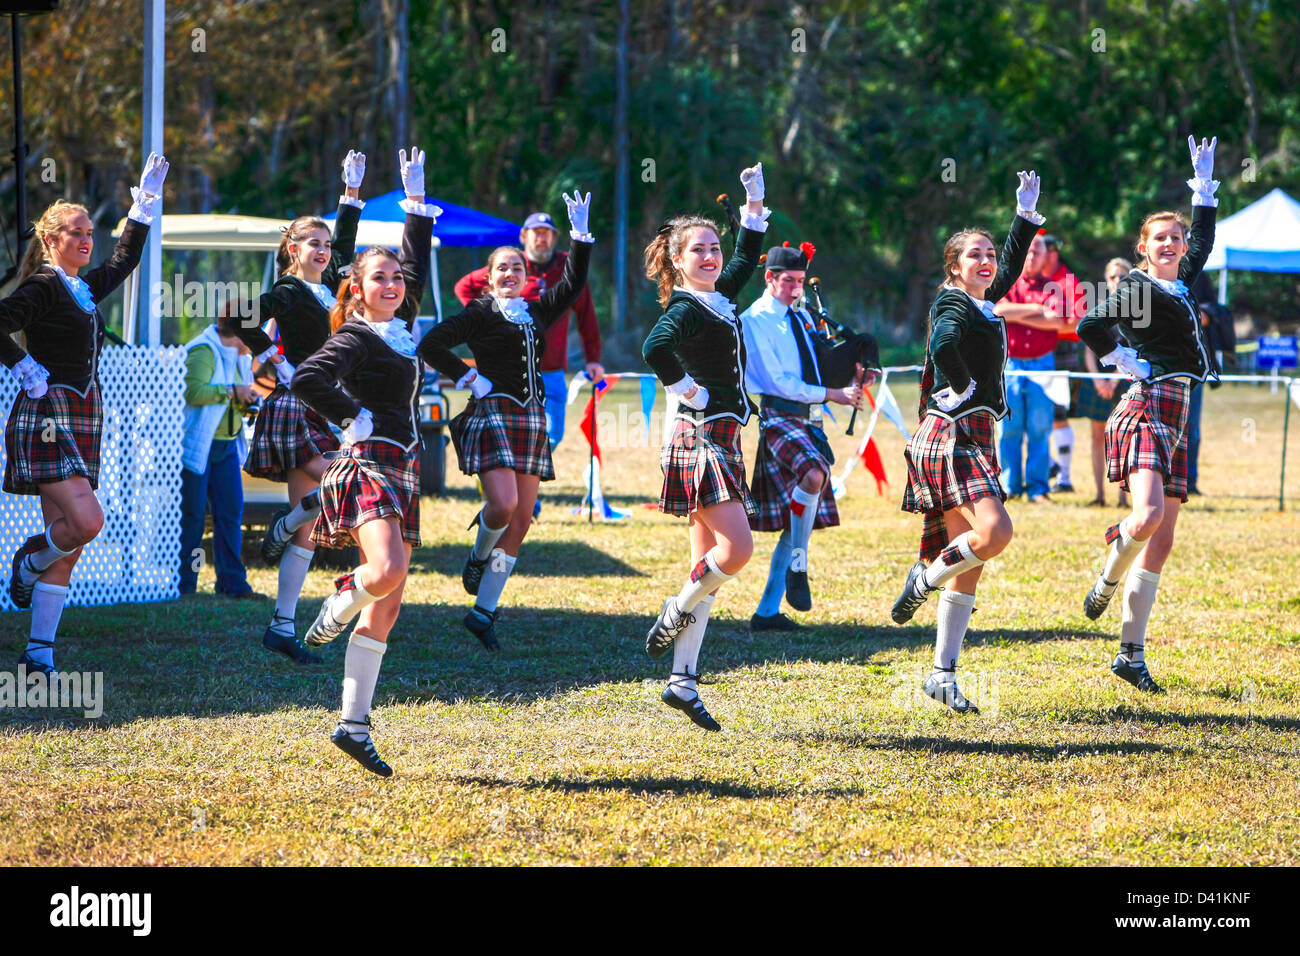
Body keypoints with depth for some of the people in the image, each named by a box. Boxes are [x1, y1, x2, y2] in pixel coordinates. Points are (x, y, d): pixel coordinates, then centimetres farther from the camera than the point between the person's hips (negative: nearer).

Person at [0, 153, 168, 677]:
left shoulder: (86, 288, 15)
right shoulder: (42, 286, -8)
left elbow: (126, 257, 31)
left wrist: (146, 199, 26)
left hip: (82, 421, 8)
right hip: (47, 418, -8)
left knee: (67, 545, 3)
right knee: (86, 521, -22)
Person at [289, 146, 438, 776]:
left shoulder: (399, 325, 14)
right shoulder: (355, 338, -6)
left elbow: (418, 264, 26)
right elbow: (307, 379, -18)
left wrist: (416, 198, 25)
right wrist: (356, 418, -12)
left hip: (400, 471, 8)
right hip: (366, 464, -8)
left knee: (387, 606, 3)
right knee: (389, 570, -30)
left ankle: (354, 725, 4)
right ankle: (341, 601, 5)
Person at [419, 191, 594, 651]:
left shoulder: (536, 312, 15)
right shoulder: (479, 313, 0)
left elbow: (573, 284, 19)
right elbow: (431, 344, -5)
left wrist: (581, 233, 12)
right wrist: (468, 378, -7)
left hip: (533, 419, 6)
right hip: (494, 415, -6)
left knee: (521, 521, 1)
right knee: (503, 505, -24)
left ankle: (483, 612, 6)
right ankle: (477, 557, 9)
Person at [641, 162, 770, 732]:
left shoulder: (720, 298, 13)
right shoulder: (684, 310, -12)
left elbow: (748, 255, 29)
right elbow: (655, 350, -30)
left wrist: (755, 202, 20)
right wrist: (691, 392, -19)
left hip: (722, 440, 9)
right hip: (702, 438, -9)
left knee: (710, 562, 6)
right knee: (736, 548, -17)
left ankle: (682, 682, 7)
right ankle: (674, 617, 5)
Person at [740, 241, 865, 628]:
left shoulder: (801, 317, 18)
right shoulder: (753, 321, -5)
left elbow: (823, 363, 29)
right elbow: (778, 382, -12)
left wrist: (850, 372, 7)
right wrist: (831, 394, -15)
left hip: (809, 421, 8)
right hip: (777, 418, -8)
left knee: (797, 520, 5)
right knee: (812, 475, -36)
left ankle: (768, 611, 10)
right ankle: (797, 568, -22)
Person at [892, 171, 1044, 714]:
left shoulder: (983, 303, 17)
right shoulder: (952, 305, -9)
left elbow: (1011, 264, 36)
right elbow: (944, 344, -30)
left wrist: (1026, 212, 33)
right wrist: (965, 388, -18)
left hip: (973, 439, 9)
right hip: (952, 435, -9)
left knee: (969, 564, 5)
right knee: (994, 531, -26)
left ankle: (942, 675, 6)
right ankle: (925, 579, -1)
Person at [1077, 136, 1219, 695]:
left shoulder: (1180, 283, 17)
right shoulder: (1138, 288, -5)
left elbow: (1203, 239, 35)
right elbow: (1089, 326, -14)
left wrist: (1204, 181, 35)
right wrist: (1127, 363, -7)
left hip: (1176, 418, 8)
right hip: (1147, 409, -8)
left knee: (1162, 541, 4)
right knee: (1149, 515, -28)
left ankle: (1131, 654, 4)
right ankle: (1108, 581, 3)